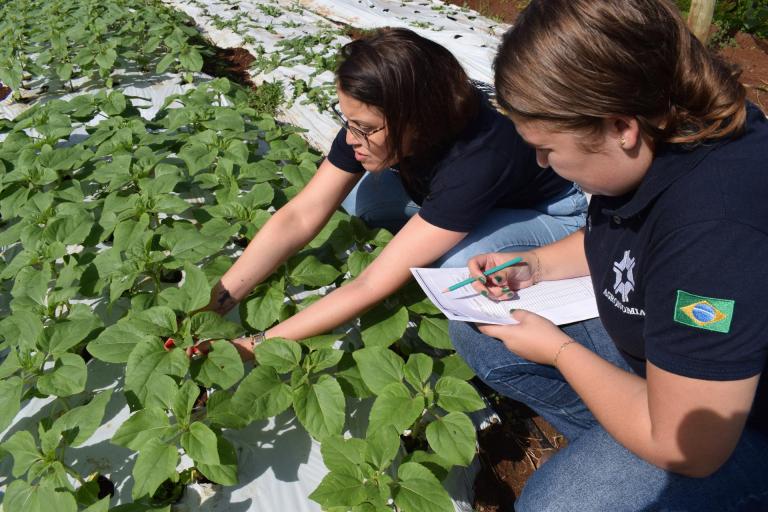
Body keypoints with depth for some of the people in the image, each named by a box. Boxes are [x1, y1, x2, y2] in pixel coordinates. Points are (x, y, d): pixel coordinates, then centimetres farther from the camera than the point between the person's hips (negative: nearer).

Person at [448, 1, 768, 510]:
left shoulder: (715, 229, -38)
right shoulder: (658, 128, -12)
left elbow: (683, 446, -28)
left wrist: (558, 350, -16)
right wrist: (534, 266, -4)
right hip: (652, 347, 8)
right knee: (476, 334, 1)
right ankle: (606, 447, 3)